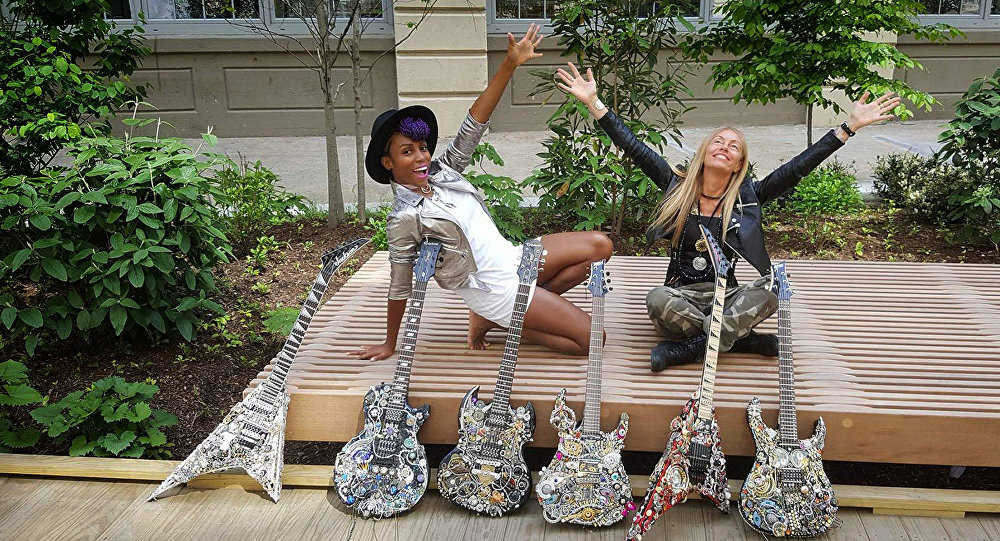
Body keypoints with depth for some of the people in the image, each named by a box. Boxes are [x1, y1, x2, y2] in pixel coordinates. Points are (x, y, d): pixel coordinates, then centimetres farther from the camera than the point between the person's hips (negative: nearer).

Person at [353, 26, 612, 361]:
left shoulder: (442, 171, 0)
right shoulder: (404, 219, -18)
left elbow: (474, 124, -5)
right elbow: (400, 287, -10)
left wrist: (510, 65, -14)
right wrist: (390, 344, -1)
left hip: (512, 258, 8)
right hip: (494, 287, -8)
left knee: (599, 245, 5)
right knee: (590, 339, -8)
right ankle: (492, 319, 4)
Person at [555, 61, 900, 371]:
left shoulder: (747, 197, 3)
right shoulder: (677, 187, 2)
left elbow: (798, 167, -3)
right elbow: (635, 149, -3)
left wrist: (850, 126, -8)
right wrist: (594, 102, -9)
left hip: (727, 295, 1)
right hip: (682, 293, -1)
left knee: (771, 290, -30)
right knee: (657, 300, -36)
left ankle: (684, 348, -31)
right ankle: (742, 339, -23)